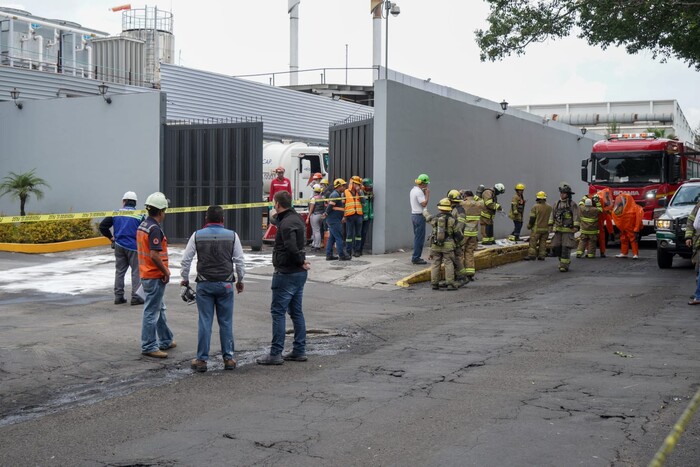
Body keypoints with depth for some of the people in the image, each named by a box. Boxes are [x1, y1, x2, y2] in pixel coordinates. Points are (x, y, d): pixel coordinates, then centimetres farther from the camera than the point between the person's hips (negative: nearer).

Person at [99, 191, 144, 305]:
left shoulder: (116, 214, 3)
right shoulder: (139, 215, -7)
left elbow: (102, 226, 3)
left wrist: (111, 237, 12)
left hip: (119, 246, 4)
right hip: (133, 246, -4)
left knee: (119, 271, 13)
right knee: (136, 272, 3)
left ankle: (118, 296, 15)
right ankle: (135, 297, 0)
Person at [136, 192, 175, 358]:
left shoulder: (142, 226, 10)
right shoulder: (155, 229, -20)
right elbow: (154, 255, -27)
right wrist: (166, 272, -15)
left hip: (146, 274, 10)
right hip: (155, 276, -10)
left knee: (159, 309, 20)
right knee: (152, 312, -3)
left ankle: (165, 340, 31)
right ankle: (148, 347, 3)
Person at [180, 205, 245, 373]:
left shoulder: (197, 235, -1)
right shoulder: (232, 236, 0)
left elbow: (186, 260, 2)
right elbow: (240, 261, 2)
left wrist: (185, 278, 17)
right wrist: (240, 280, 16)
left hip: (204, 285, 0)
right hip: (226, 284, 0)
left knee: (204, 322, 2)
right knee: (226, 322, 7)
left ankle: (201, 360, 5)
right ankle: (228, 358, 10)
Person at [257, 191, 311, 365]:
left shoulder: (287, 223, -18)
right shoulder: (296, 218, 14)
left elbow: (291, 248, -28)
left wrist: (301, 261, -15)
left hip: (286, 273, -10)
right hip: (299, 273, 10)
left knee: (278, 312, -5)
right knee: (296, 312, 14)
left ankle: (276, 353, -3)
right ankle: (299, 351, 19)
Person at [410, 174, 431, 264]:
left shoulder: (413, 190, 14)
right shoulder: (419, 191, -17)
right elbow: (424, 204, -22)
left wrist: (424, 193, 11)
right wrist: (427, 194, -12)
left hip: (414, 215, 10)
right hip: (419, 216, -10)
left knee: (417, 237, 15)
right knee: (420, 238, -6)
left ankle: (415, 257, 19)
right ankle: (416, 258, -5)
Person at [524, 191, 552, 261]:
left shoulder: (535, 207, -13)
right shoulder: (549, 207, 2)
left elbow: (532, 218, -10)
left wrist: (529, 226, 3)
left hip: (537, 228, -4)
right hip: (546, 228, 5)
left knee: (533, 242, 2)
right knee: (543, 242, 11)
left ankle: (531, 254, 0)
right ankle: (541, 255, 11)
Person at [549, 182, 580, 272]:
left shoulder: (572, 205, -3)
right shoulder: (557, 204, 12)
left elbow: (576, 216, -8)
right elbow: (552, 215, 16)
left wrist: (575, 227, -15)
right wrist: (551, 225, 9)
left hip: (568, 230, -5)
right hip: (558, 230, 5)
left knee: (566, 248, -9)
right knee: (557, 247, 6)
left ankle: (564, 266, -6)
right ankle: (565, 261, 25)